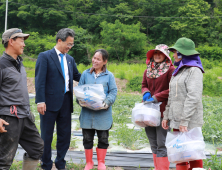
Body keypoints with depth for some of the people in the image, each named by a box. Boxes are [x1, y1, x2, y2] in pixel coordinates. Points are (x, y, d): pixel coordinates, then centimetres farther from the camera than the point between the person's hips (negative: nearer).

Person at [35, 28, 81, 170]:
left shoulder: (70, 59, 14)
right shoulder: (45, 56, -5)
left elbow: (77, 76, 22)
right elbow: (40, 80, -11)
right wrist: (40, 101, -18)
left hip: (66, 102, 6)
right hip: (50, 102, -6)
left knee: (65, 135, 11)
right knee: (47, 136, 5)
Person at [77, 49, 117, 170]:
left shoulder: (109, 76, 3)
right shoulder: (85, 74, 8)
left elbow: (113, 92, 0)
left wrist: (107, 103, -17)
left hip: (103, 113, -1)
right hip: (87, 112, 2)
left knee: (103, 139, 6)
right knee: (87, 138, 8)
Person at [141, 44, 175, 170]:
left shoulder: (170, 70, -7)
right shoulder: (148, 70, 12)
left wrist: (156, 97, -14)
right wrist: (146, 93, -1)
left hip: (163, 111, -7)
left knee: (161, 144, -7)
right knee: (153, 144, 13)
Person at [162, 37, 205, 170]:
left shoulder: (194, 71, -11)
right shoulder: (179, 70, 18)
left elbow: (193, 98, -20)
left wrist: (184, 121, -23)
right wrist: (166, 116, 14)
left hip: (189, 121, -9)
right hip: (177, 120, 9)